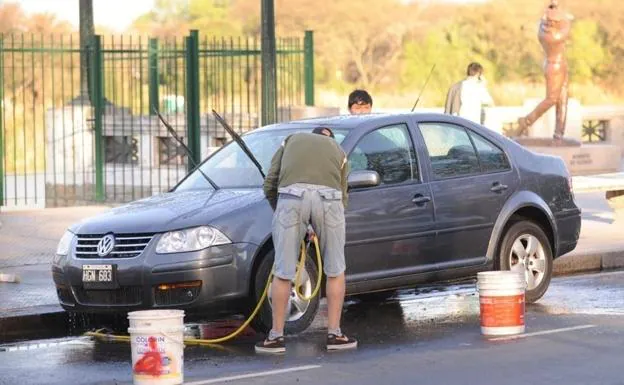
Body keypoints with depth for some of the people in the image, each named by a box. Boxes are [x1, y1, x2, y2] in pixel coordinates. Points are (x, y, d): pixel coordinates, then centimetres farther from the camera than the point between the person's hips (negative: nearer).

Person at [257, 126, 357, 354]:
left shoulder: (291, 141, 33)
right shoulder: (338, 150, 34)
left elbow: (270, 185, 21)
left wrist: (279, 212, 36)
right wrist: (321, 229, 39)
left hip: (291, 195, 0)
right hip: (329, 198, 1)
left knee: (283, 272, 7)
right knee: (335, 270, 16)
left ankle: (276, 336, 12)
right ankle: (334, 334, 17)